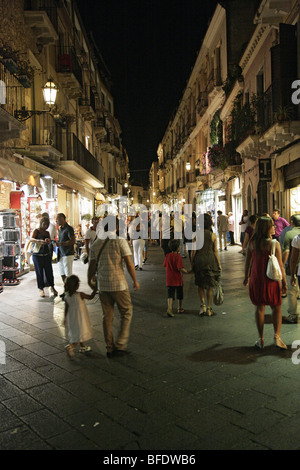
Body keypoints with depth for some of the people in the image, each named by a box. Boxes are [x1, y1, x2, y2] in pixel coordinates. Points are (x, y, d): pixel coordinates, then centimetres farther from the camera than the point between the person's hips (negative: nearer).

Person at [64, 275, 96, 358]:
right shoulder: (80, 295, -21)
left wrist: (65, 319, 13)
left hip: (71, 319, 7)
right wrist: (95, 289, 4)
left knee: (75, 333, 22)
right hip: (80, 318, -7)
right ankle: (71, 346, -15)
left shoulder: (66, 297, -6)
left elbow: (66, 309, 1)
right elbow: (91, 297, -8)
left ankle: (83, 347, 37)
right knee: (81, 333, 1)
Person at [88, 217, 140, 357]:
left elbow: (92, 266, 7)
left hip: (102, 285, 4)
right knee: (126, 313, 11)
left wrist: (90, 280, 24)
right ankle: (120, 344, 8)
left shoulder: (96, 243, 4)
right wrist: (135, 281, 1)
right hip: (119, 284, -4)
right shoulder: (120, 241, -8)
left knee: (107, 316, 12)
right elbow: (129, 264, -10)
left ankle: (110, 348, 19)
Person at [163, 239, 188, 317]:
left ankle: (169, 308, -19)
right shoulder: (178, 257, -16)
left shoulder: (167, 256, 1)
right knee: (179, 295, 16)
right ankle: (180, 309, 30)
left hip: (169, 280, 4)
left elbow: (165, 265, 10)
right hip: (178, 280, -4)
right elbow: (180, 268, -23)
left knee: (170, 295, 0)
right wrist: (187, 271, -10)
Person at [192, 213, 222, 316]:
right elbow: (215, 251, -2)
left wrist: (192, 263, 7)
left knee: (200, 284, 16)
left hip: (199, 260, 0)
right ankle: (209, 309, 14)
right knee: (210, 285, 10)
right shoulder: (213, 235, -5)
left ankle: (203, 305, 5)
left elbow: (194, 251, -3)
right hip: (211, 260, 0)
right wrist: (219, 264, 6)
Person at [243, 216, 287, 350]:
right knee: (276, 307, 13)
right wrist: (284, 282, -3)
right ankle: (277, 335, 3)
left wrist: (246, 277, 18)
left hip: (256, 280, 3)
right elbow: (280, 265, -11)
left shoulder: (252, 242, -1)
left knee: (259, 308, 13)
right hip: (271, 280, -3)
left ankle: (261, 339, 18)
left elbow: (247, 261, 6)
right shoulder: (274, 244, -13)